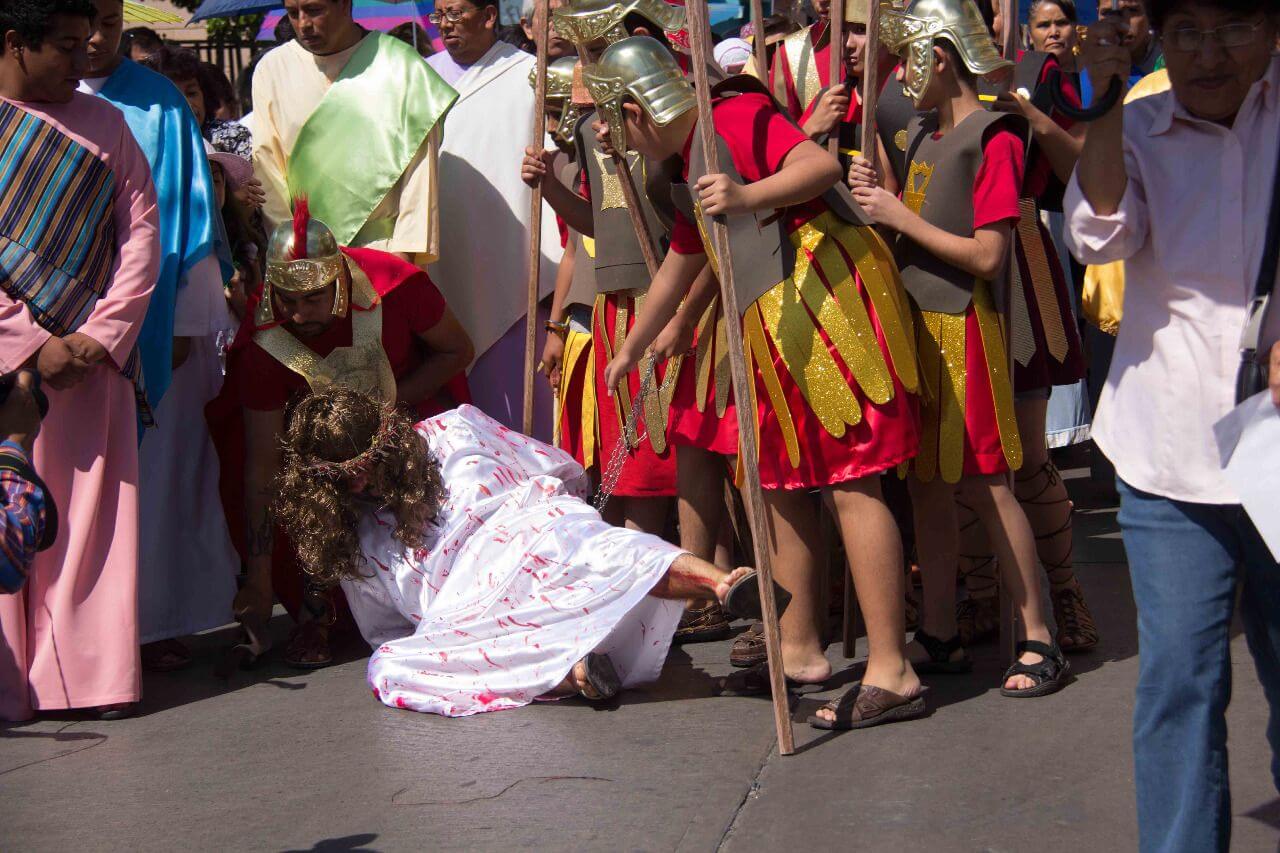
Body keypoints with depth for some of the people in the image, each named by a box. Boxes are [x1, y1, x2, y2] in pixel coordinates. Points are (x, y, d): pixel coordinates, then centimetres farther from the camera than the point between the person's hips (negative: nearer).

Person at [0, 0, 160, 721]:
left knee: (93, 515, 3)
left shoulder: (104, 125, 10)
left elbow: (142, 232, 6)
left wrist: (103, 336, -5)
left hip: (91, 356, 3)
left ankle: (94, 674, 7)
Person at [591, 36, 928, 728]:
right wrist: (629, 351, 39)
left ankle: (891, 675, -11)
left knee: (848, 479, -12)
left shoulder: (734, 117, -10)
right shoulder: (691, 159, 20)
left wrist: (748, 196, -40)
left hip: (828, 297, -11)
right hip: (773, 322, 11)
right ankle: (801, 651, 25)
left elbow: (821, 163, -24)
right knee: (780, 482, 14)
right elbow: (683, 263, 32)